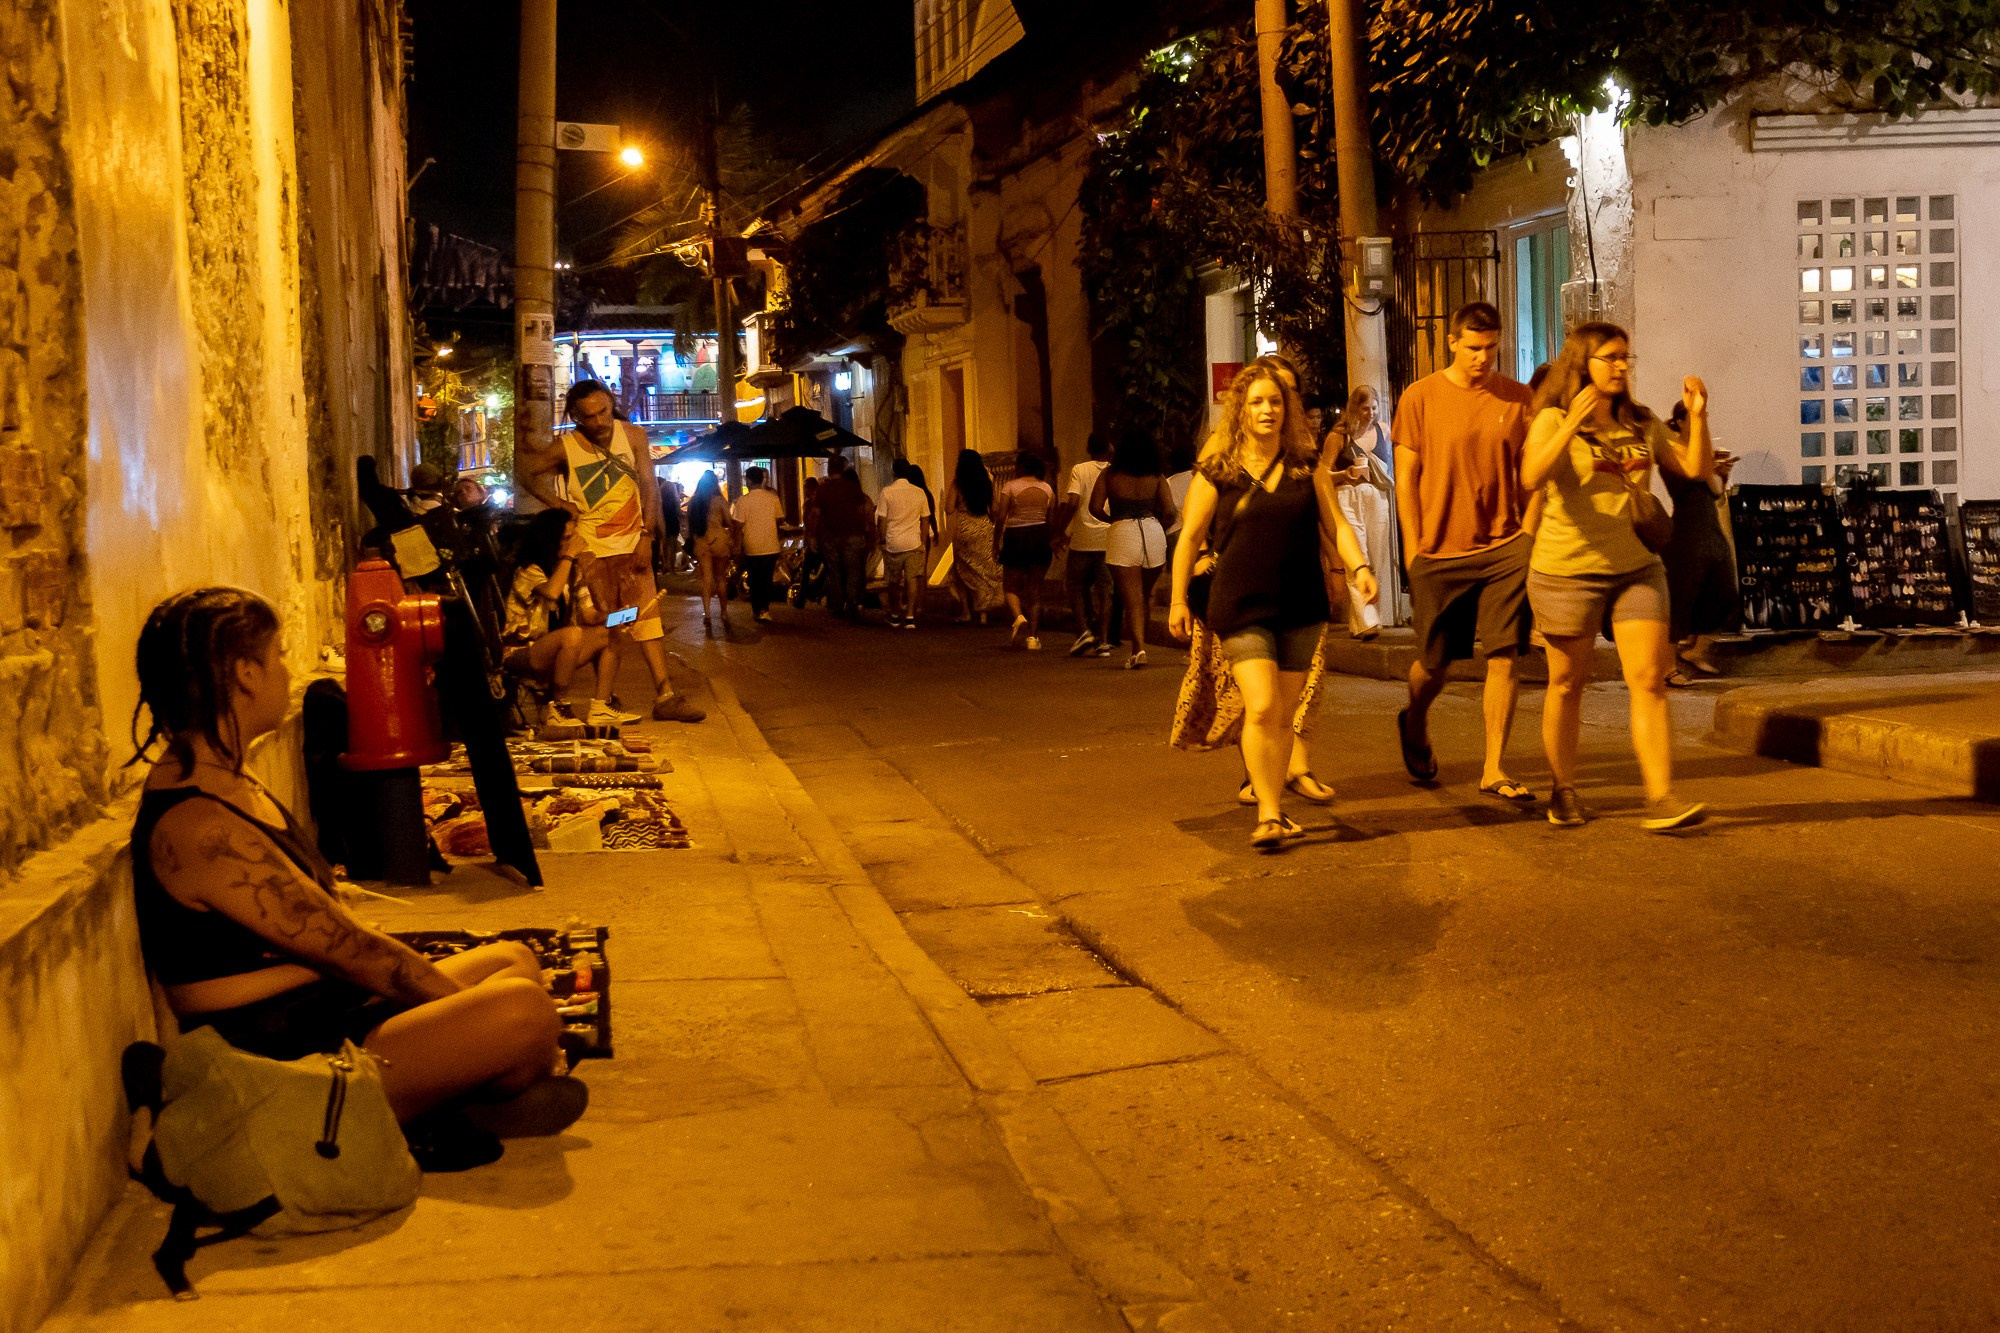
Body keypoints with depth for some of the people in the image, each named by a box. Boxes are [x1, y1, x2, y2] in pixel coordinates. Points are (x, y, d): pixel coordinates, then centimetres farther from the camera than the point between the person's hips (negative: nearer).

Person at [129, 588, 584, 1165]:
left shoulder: (223, 782, 10)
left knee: (515, 960, 17)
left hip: (326, 1013, 11)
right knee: (524, 1009, -23)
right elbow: (345, 946, -19)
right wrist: (469, 1004, -8)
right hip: (285, 1068, -11)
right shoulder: (200, 828, -23)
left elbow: (330, 918, 12)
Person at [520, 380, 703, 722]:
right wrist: (557, 503, -4)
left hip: (631, 543, 1)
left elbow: (649, 487, -3)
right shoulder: (565, 449, -5)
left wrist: (646, 536, -10)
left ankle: (665, 697, -8)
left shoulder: (632, 436, -2)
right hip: (590, 547, -1)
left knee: (646, 614, -5)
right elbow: (527, 474, 9)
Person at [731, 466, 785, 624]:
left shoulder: (743, 501, -12)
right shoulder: (773, 498, -2)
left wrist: (737, 546, -3)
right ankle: (765, 609, 5)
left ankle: (758, 610, 17)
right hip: (771, 547, 2)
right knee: (767, 579, 13)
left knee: (755, 581, 12)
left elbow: (739, 526, -12)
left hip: (752, 549, -2)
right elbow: (780, 520, 7)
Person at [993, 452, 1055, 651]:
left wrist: (996, 541, -1)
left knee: (1013, 586, 11)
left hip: (1015, 537, -3)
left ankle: (1018, 616, -20)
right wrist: (1052, 541, 18)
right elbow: (1052, 518, 6)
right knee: (1035, 589, 8)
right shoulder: (1047, 489, 6)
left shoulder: (1010, 486, -4)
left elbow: (1001, 517, -8)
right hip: (1040, 537, 3)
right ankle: (1033, 636, 4)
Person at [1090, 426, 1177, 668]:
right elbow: (1170, 512, -1)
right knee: (1146, 595, 20)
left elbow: (1096, 508, -3)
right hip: (1153, 534, 3)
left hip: (1122, 533, -3)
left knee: (1131, 599, -3)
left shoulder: (1109, 474, 3)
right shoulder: (1156, 477, 8)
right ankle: (1139, 640, 24)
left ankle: (1138, 648, -17)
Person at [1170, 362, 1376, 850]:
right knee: (1261, 707, -15)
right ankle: (1268, 814, -8)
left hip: (1301, 606, 3)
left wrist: (1358, 566, -12)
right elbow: (1190, 537, 4)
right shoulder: (1217, 471, -2)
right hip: (1242, 606, -3)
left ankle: (1275, 810, 20)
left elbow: (1335, 523, 5)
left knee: (1285, 714, 8)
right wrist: (1178, 600, 5)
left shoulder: (1307, 466, 6)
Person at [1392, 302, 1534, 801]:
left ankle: (1495, 769, 1)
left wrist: (1529, 536, 4)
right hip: (1439, 552, -1)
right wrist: (1414, 547, -3)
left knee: (1504, 657, -6)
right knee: (1435, 662, 9)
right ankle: (1414, 723, 41)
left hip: (1504, 548, 1)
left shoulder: (1517, 399, 5)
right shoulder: (1420, 398, -1)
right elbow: (1405, 477, 1)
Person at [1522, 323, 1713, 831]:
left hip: (1635, 567, 4)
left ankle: (1660, 799, -10)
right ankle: (1564, 792, 23)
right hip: (1567, 570, -4)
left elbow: (1697, 469, 8)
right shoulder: (1554, 420, -5)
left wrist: (1697, 416, -5)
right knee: (1567, 684, 7)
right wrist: (1573, 424, -32)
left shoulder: (1642, 425, 11)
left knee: (1649, 680, -7)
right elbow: (1532, 477, -23)